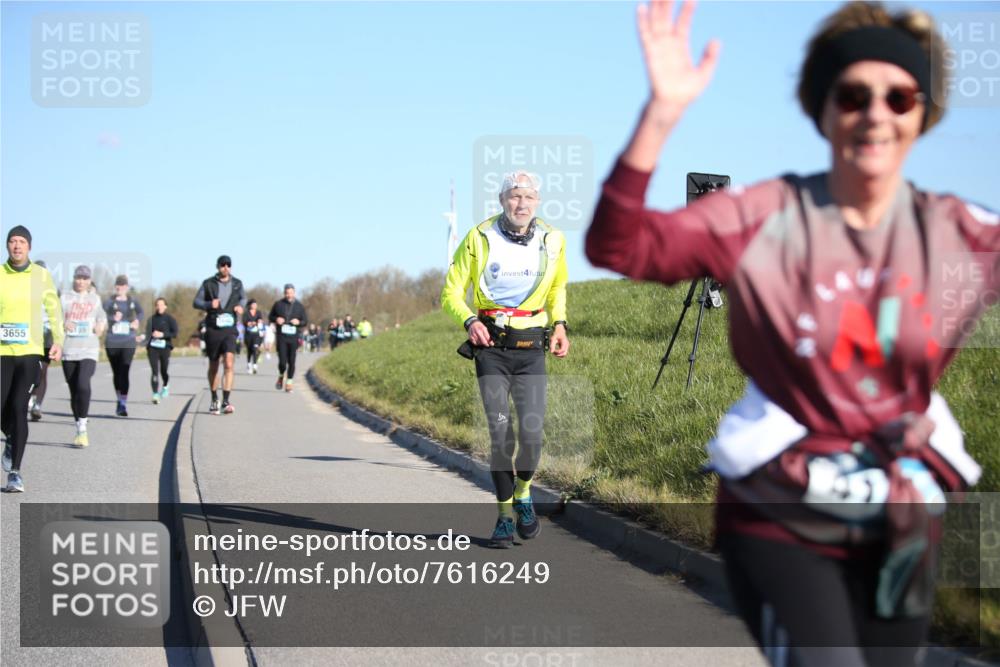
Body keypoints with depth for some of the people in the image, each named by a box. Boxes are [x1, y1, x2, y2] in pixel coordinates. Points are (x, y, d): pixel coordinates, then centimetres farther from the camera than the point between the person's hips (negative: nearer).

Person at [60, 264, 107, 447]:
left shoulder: (95, 299, 12)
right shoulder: (66, 297, 10)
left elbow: (102, 320, 21)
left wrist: (101, 327, -2)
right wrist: (63, 324, -15)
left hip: (89, 350, -1)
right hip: (69, 350, 1)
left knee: (83, 385, -23)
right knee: (74, 391, 6)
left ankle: (83, 428, -18)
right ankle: (80, 430, 18)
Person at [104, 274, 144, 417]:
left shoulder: (133, 302, 9)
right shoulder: (109, 302, 4)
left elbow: (141, 312, 1)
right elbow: (102, 316, -9)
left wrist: (137, 321, -22)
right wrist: (113, 319, -30)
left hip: (128, 342, -1)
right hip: (112, 342, 1)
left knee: (124, 372, -12)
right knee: (117, 373, 11)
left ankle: (123, 404, -16)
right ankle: (120, 401, 28)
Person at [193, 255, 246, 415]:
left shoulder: (237, 283, 6)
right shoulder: (208, 283, 1)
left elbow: (243, 297, 23)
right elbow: (197, 301, 0)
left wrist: (241, 305, 1)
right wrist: (209, 304, -20)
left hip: (229, 329, 0)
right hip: (212, 329, 0)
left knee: (229, 364, -17)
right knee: (213, 367, 11)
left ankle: (226, 402, -20)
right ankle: (214, 400, 28)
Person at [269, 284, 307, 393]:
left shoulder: (299, 306, 7)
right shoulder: (278, 304, 5)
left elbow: (304, 322, 12)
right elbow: (270, 317, 15)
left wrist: (298, 322, -10)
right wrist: (276, 319, -7)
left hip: (293, 338, 1)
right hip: (281, 337, -1)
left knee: (292, 362, 0)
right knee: (282, 361, -10)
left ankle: (289, 383, 14)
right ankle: (281, 376, 21)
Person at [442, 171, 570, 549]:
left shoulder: (552, 241, 3)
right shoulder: (479, 239, -5)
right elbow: (451, 293, 1)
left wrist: (559, 324, 8)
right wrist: (469, 320, -18)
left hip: (532, 349, 1)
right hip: (491, 347, -1)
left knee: (532, 433, -9)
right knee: (500, 432, -6)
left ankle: (523, 494, 21)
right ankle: (505, 516, 7)